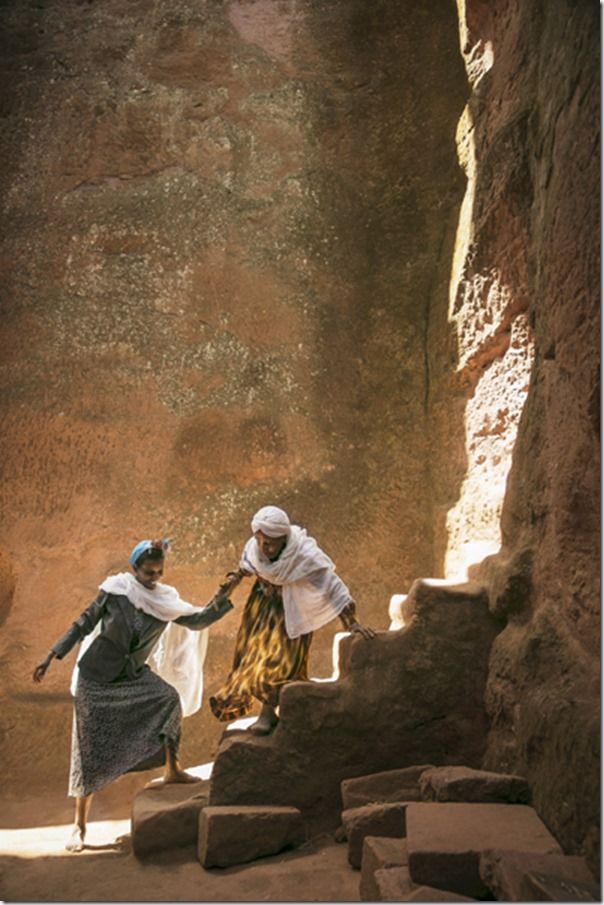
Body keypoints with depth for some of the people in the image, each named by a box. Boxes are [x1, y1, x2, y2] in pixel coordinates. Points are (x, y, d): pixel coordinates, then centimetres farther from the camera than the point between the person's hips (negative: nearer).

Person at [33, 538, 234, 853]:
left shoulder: (166, 600, -5)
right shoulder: (114, 589, -14)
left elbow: (198, 620, -9)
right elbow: (83, 624, -7)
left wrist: (223, 594, -21)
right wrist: (51, 656, -10)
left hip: (134, 676, 3)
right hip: (96, 678, -2)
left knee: (169, 698, -27)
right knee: (90, 752, 0)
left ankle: (171, 770, -18)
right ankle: (79, 825, 15)